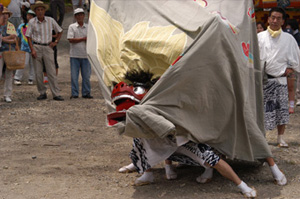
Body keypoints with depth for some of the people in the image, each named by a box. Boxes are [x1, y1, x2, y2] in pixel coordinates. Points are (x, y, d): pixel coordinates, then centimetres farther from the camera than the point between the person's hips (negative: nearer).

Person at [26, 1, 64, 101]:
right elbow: (29, 37, 2)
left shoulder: (50, 20, 2)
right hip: (37, 47, 0)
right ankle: (42, 93, 14)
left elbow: (60, 31, 15)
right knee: (38, 73, 2)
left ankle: (56, 94, -4)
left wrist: (56, 42, 5)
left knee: (51, 72, -4)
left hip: (48, 47, 0)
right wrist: (32, 50, -8)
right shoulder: (32, 22, -1)